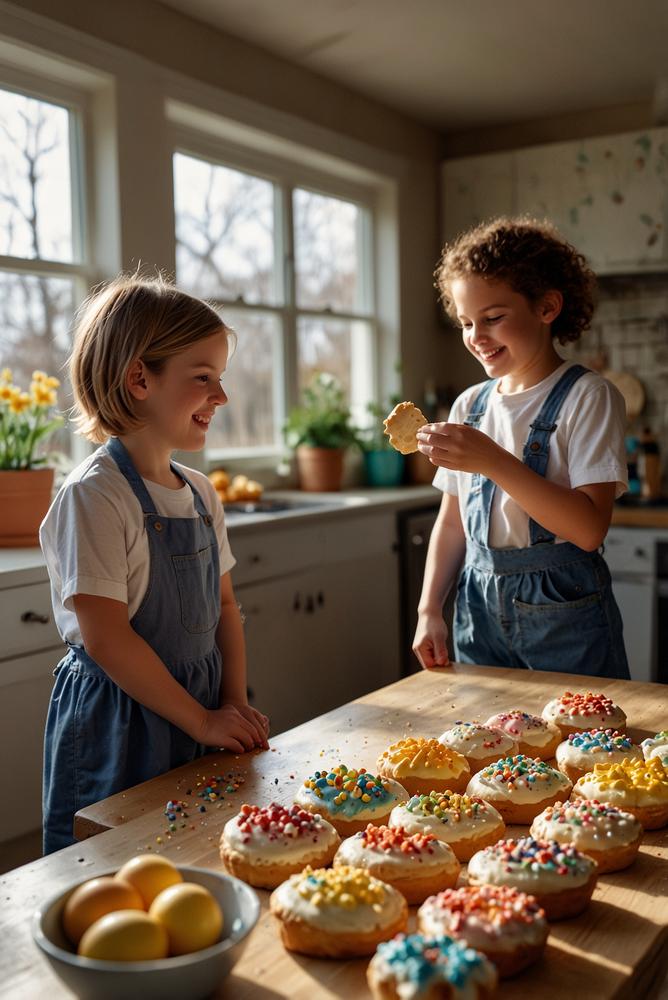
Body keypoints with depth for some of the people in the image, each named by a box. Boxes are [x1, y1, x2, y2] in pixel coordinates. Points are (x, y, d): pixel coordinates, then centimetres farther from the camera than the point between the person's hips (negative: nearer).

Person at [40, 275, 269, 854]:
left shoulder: (200, 493, 5)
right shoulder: (93, 496, -18)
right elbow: (106, 637, -21)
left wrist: (235, 704, -1)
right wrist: (203, 721, -15)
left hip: (200, 713, 7)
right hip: (119, 729, -7)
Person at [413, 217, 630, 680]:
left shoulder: (588, 396, -10)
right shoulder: (469, 405, 7)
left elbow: (590, 528, -22)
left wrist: (492, 461, -28)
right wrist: (430, 610, 3)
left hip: (565, 616, -5)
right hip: (480, 609, 5)